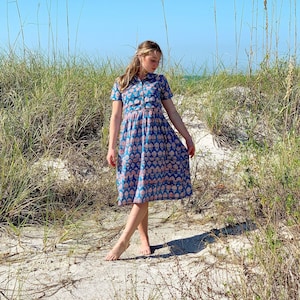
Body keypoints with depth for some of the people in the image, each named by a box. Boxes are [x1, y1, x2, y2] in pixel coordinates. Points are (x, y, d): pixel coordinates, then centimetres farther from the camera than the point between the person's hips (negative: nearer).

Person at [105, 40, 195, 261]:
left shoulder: (160, 81, 11)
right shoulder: (121, 83, 9)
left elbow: (172, 112, 13)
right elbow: (116, 116, 6)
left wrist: (188, 138, 11)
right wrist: (112, 147, -1)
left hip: (155, 136, 0)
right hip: (131, 138, 1)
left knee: (145, 189, -10)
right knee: (135, 189, 2)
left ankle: (123, 240, -7)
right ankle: (144, 241, 14)